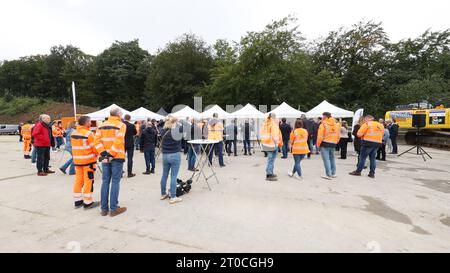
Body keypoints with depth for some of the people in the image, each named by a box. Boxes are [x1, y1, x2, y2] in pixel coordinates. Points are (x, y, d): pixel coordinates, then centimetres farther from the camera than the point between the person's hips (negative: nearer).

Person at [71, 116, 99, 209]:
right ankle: (88, 202, 6)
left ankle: (78, 201, 23)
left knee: (78, 180, 14)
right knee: (88, 181, 0)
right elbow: (94, 147, -14)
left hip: (77, 160, 7)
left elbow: (74, 146, 12)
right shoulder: (89, 133, -16)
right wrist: (96, 154, 5)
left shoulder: (73, 133, 7)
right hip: (88, 160, -7)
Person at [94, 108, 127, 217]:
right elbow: (118, 141, -18)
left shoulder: (102, 125, 11)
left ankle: (104, 208, 18)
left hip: (105, 158, 5)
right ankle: (113, 209, 6)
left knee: (105, 182, 11)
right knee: (115, 182, 1)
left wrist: (103, 153, -3)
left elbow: (97, 140, 0)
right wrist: (111, 154, -13)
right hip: (117, 157, -5)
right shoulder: (121, 125, -6)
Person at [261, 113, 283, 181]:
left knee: (270, 159, 19)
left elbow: (262, 133, 14)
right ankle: (269, 175, 0)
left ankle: (270, 173, 29)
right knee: (271, 159, -3)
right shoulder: (273, 123, -13)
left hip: (265, 143, 9)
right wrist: (277, 143, -12)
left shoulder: (265, 123, 11)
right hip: (272, 143, -9)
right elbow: (275, 134, -18)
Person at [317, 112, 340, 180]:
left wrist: (318, 144, -4)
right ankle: (333, 173, 26)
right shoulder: (336, 125, 9)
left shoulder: (323, 124, -12)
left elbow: (320, 136, -15)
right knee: (332, 158, 18)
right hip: (333, 144, 7)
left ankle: (328, 175, 0)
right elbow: (338, 135, 14)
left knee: (326, 159, -2)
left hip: (325, 144, -7)